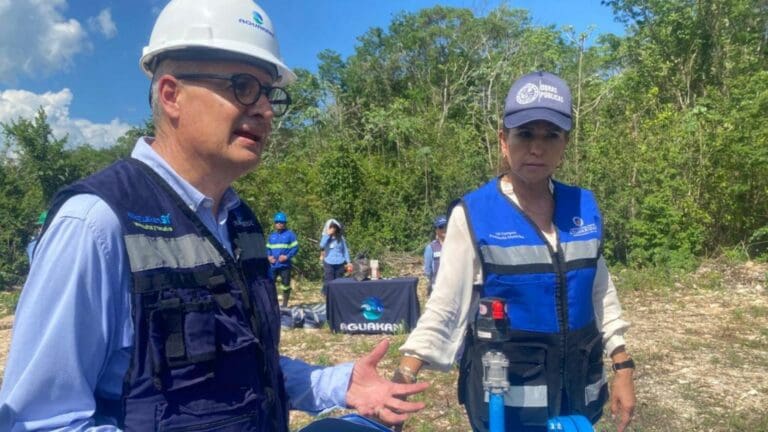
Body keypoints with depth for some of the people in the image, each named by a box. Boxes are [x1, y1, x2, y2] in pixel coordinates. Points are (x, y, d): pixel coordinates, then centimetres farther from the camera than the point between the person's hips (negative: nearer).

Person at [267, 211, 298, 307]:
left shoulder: (289, 234, 1)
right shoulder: (272, 235, 16)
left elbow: (295, 248, -3)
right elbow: (268, 248, 20)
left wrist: (287, 256, -15)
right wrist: (269, 256, 0)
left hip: (285, 265, -3)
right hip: (273, 265, 4)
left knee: (285, 285, 3)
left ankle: (285, 304, 15)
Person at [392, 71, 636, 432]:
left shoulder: (584, 207, 0)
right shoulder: (472, 214, -13)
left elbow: (600, 293, 9)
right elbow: (445, 307, -14)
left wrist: (623, 367, 8)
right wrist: (403, 376, -24)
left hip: (578, 390, 4)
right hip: (505, 394, -4)